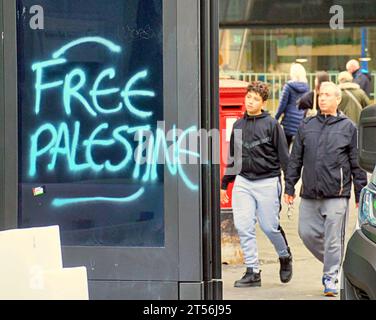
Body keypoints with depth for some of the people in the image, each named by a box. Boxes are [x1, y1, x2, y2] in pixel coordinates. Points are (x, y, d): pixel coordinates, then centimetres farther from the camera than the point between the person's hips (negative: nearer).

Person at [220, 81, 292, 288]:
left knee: (269, 226, 1)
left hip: (267, 182, -4)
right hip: (243, 182, 4)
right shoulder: (238, 126, 11)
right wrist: (224, 184, 19)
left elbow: (284, 156, -2)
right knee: (244, 227, -4)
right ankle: (253, 272, 1)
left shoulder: (271, 125, -3)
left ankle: (285, 257, 29)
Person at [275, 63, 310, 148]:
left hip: (290, 119, -4)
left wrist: (276, 118, 3)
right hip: (302, 120, 4)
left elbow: (283, 104, -5)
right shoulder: (306, 87, 6)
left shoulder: (288, 86, -7)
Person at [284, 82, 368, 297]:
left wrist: (360, 195, 1)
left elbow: (357, 164, 4)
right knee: (307, 233, 5)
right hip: (310, 194, 4)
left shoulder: (348, 128, 3)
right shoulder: (307, 126, 11)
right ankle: (333, 263, 26)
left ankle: (331, 278, 7)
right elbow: (295, 160, 14)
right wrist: (290, 187, 9)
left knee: (333, 237, -3)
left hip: (336, 195, -4)